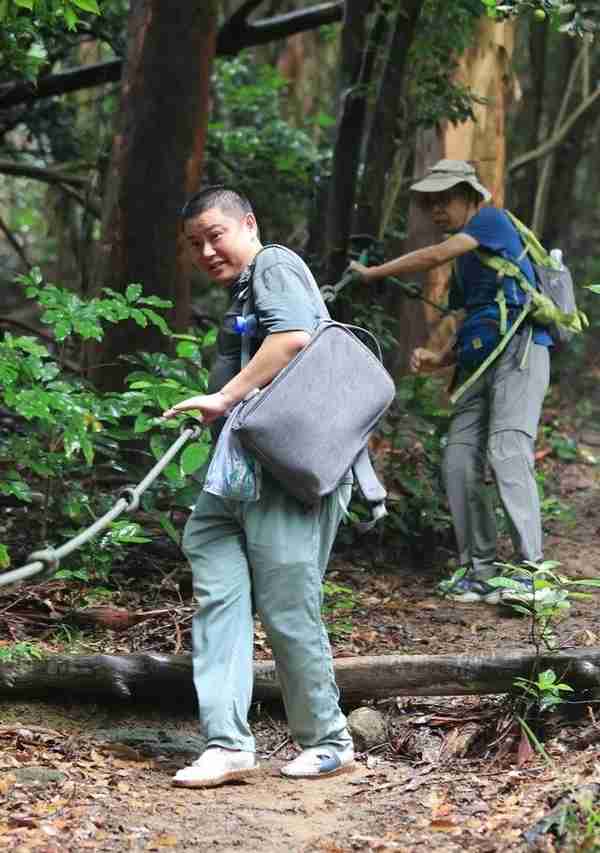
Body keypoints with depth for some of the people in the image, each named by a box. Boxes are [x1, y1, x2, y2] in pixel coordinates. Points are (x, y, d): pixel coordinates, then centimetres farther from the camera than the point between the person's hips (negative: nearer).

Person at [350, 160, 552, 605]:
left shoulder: (492, 219, 1)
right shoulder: (468, 260, 25)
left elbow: (436, 255, -10)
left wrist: (370, 273, -2)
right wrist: (439, 359, 6)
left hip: (519, 350, -9)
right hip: (479, 362, 9)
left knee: (507, 451, -22)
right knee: (460, 461, -3)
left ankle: (530, 571, -26)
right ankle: (480, 570, 1)